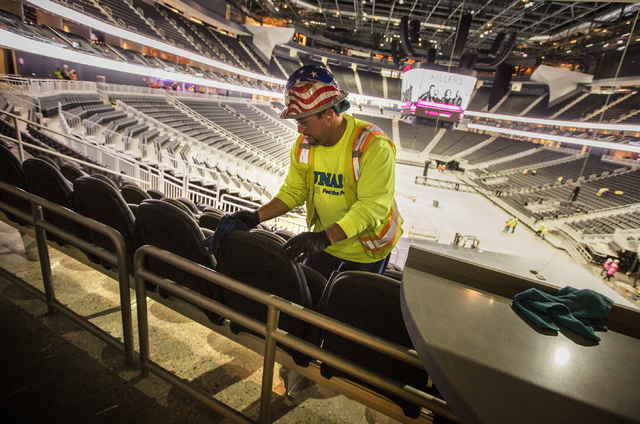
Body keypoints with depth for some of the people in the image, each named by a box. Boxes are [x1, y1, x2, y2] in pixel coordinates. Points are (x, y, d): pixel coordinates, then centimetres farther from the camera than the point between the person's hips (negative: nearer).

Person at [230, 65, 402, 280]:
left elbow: (372, 206, -33)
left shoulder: (373, 145, -27)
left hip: (367, 247, -4)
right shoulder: (303, 145, -10)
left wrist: (324, 238, -44)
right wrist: (257, 216, -16)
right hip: (326, 239, 5)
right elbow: (293, 191, -2)